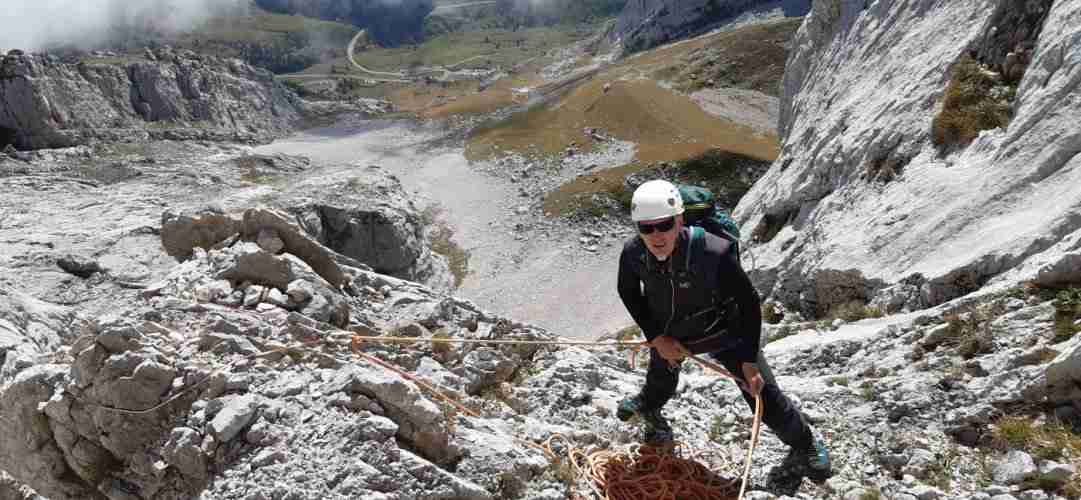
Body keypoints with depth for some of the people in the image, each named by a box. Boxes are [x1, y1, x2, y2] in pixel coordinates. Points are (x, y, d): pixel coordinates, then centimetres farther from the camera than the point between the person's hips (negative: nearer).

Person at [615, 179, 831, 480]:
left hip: (722, 333, -3)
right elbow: (629, 293, -6)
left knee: (764, 396, 1)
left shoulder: (712, 253, -41)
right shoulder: (632, 254, -30)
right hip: (668, 334, 3)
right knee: (659, 384, 30)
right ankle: (647, 407, 68)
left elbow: (749, 303, -25)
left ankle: (805, 445, 31)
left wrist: (749, 360, -24)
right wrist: (656, 338, -13)